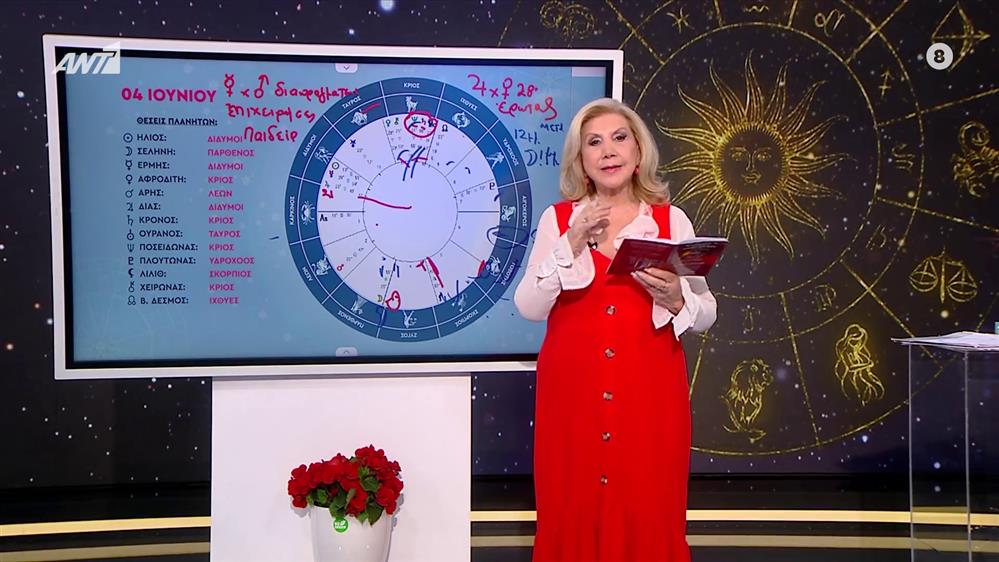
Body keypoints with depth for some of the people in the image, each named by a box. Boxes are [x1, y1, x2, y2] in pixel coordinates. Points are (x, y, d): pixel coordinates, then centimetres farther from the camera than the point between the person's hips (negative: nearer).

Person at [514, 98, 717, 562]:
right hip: (572, 391, 0)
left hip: (650, 392, 0)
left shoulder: (671, 220, 5)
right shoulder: (558, 219, 5)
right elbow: (529, 308, -4)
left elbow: (706, 314, 6)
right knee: (573, 513, 4)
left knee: (647, 514, 2)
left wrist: (676, 300, -15)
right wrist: (572, 244, -13)